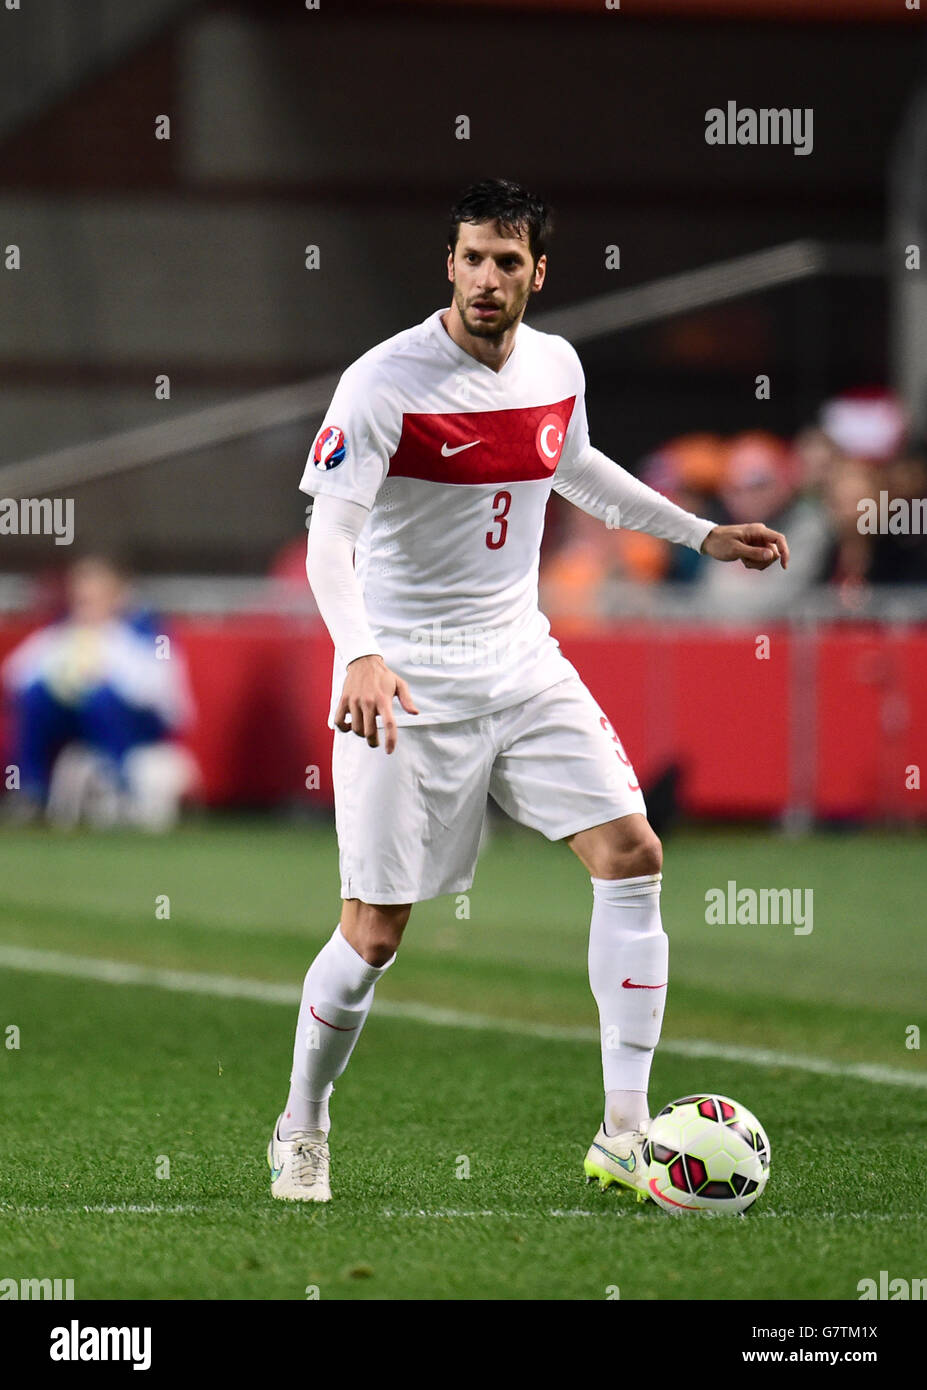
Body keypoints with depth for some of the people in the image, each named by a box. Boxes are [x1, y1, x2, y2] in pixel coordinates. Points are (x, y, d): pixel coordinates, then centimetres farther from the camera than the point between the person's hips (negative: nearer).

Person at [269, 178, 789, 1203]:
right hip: (407, 677, -5)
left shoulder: (556, 368, 4)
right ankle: (301, 1132, 19)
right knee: (374, 933, -5)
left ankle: (622, 1134, -5)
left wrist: (701, 533, 27)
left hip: (521, 659, 6)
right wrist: (360, 655, -36)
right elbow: (329, 537, -19)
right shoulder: (384, 382, -15)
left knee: (631, 853, -9)